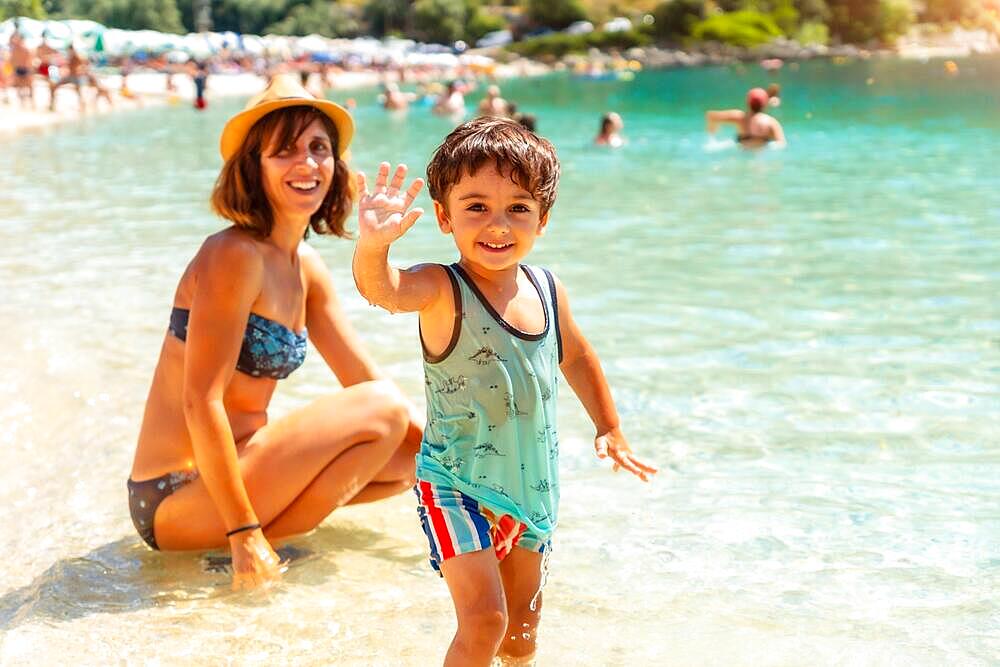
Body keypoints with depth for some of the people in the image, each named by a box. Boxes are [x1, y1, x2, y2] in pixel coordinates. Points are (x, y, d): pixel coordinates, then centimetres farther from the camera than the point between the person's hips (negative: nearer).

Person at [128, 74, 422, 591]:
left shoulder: (306, 267, 9)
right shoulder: (234, 255, -18)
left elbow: (364, 375, 13)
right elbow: (201, 402, -22)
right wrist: (244, 535, -23)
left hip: (232, 470, 9)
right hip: (177, 497, -9)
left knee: (409, 459, 13)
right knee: (383, 411, -14)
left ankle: (270, 520, 7)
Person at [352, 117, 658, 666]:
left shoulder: (547, 291, -2)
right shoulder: (442, 291, -19)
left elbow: (575, 355, 18)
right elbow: (384, 290, -42)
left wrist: (610, 430, 21)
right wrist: (372, 248, -64)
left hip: (530, 488, 6)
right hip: (455, 486, -5)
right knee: (484, 618, -15)